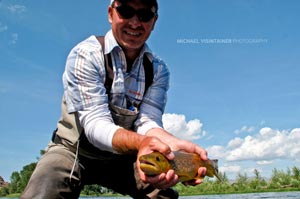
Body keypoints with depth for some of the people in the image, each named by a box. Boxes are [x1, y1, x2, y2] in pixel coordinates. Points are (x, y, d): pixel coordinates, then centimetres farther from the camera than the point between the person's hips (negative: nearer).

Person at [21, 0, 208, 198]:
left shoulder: (158, 70, -5)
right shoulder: (86, 55, -18)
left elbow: (147, 121, -17)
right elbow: (95, 123, -28)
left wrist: (175, 144, -41)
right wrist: (140, 142, -49)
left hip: (122, 155, 3)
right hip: (74, 150, -2)